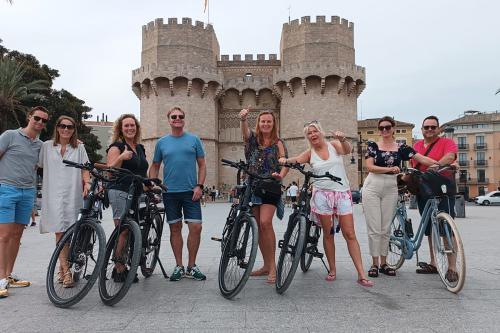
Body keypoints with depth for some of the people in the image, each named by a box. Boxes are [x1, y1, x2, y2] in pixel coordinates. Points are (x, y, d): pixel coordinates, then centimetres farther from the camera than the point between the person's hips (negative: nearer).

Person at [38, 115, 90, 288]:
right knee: (60, 231, -9)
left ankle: (62, 269, 16)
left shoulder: (79, 147, 12)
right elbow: (38, 165, 14)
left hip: (72, 194, 1)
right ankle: (65, 270, -8)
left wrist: (87, 183, -9)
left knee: (67, 231, 2)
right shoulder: (47, 146, 11)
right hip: (53, 194, -1)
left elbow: (84, 168, 8)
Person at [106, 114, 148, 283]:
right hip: (120, 193, -7)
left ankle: (120, 267, 12)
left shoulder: (140, 148, 20)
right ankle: (119, 270, -1)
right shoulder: (117, 146, 0)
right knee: (123, 231, -8)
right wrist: (122, 157, -24)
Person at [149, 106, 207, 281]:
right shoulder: (162, 142, 8)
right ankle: (179, 266, 20)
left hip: (190, 191, -1)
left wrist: (199, 186, -7)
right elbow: (155, 166, 12)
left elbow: (202, 165, 5)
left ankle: (191, 266, 11)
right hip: (170, 193, 1)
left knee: (196, 227, -5)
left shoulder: (194, 139, 5)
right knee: (175, 228, 8)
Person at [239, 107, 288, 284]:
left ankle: (273, 266, -11)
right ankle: (266, 265, 20)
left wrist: (280, 175, -26)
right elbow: (245, 131, -12)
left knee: (265, 222, -21)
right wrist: (243, 119, -34)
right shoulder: (253, 139, 9)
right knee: (258, 227, 8)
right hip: (254, 187, 4)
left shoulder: (278, 143, 4)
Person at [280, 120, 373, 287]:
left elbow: (347, 150, -15)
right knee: (328, 233, 7)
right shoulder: (309, 153, 6)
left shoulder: (334, 145, 4)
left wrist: (342, 139, -36)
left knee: (350, 234, -2)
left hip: (342, 193, -1)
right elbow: (296, 159, -11)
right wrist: (285, 160, -33)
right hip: (322, 194, 1)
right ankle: (332, 270, 20)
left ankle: (362, 275, 0)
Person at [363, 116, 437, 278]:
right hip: (372, 187, -2)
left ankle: (383, 263, 19)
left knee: (386, 228, 7)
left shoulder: (401, 148, 7)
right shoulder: (372, 145, 2)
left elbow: (422, 159, -2)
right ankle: (374, 264, 8)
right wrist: (390, 169, -20)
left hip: (390, 189, 2)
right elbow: (370, 167, -8)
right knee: (374, 228, -2)